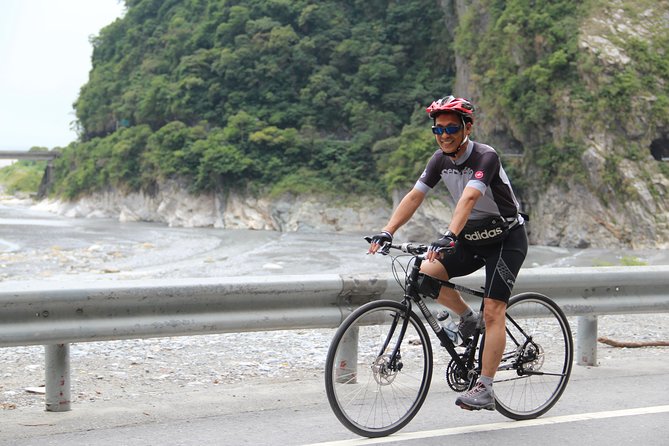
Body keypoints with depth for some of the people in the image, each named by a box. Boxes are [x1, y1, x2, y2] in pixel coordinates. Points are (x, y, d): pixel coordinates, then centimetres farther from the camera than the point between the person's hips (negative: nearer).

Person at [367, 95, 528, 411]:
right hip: (473, 239, 6)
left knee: (493, 313, -14)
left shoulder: (485, 157, -25)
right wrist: (387, 232, -19)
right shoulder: (441, 159, -4)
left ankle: (484, 390, -10)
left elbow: (468, 199, -40)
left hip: (506, 240, -6)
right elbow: (414, 196, -6)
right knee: (425, 274, -15)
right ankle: (467, 317, 11)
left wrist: (449, 237, -54)